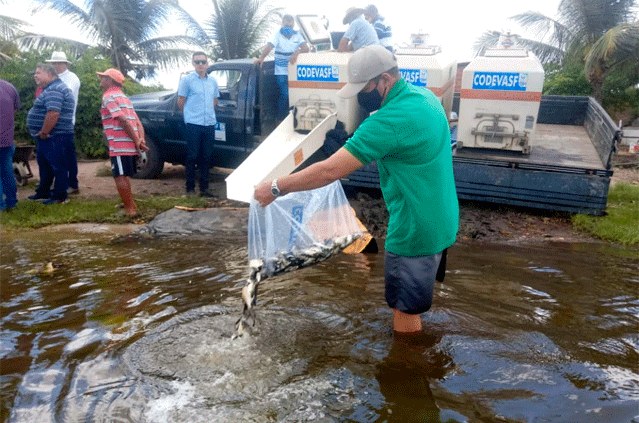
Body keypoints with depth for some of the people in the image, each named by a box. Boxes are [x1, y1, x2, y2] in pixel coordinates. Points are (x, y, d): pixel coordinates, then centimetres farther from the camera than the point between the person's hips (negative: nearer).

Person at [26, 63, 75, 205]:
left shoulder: (54, 90, -18)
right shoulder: (52, 88, 18)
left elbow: (53, 114, -30)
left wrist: (43, 133, -20)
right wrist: (43, 134, 18)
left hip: (55, 137, -11)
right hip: (49, 137, 11)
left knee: (58, 166, -2)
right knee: (45, 165, 20)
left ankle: (60, 196, 6)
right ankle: (43, 192, 32)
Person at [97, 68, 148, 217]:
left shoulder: (108, 96, -7)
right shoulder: (123, 97, 23)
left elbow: (123, 120, -19)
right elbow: (137, 122, 14)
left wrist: (136, 141, -17)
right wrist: (141, 139, 1)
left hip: (119, 144, -9)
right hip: (129, 144, 9)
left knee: (119, 177, -5)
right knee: (123, 176, 20)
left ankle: (130, 209, -4)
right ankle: (130, 205, 28)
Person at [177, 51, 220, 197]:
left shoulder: (213, 81, 11)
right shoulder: (187, 80, -3)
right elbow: (180, 102, 1)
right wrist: (191, 114, 9)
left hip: (209, 124, 5)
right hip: (193, 124, -4)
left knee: (206, 157, 8)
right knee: (192, 157, 0)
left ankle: (204, 188, 16)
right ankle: (190, 188, 7)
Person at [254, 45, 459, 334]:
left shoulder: (390, 120, -27)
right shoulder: (424, 96, 3)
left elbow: (330, 171, -28)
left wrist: (275, 188, -19)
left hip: (415, 229, -10)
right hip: (437, 221, 10)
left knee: (405, 308, 7)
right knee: (412, 300, 25)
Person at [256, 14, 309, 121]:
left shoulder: (297, 35, 6)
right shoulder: (278, 35, 0)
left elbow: (306, 48, -6)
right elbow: (268, 46, -14)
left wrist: (297, 52, -28)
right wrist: (261, 58, -32)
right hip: (282, 72, -3)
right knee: (285, 95, -10)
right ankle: (281, 119, 5)